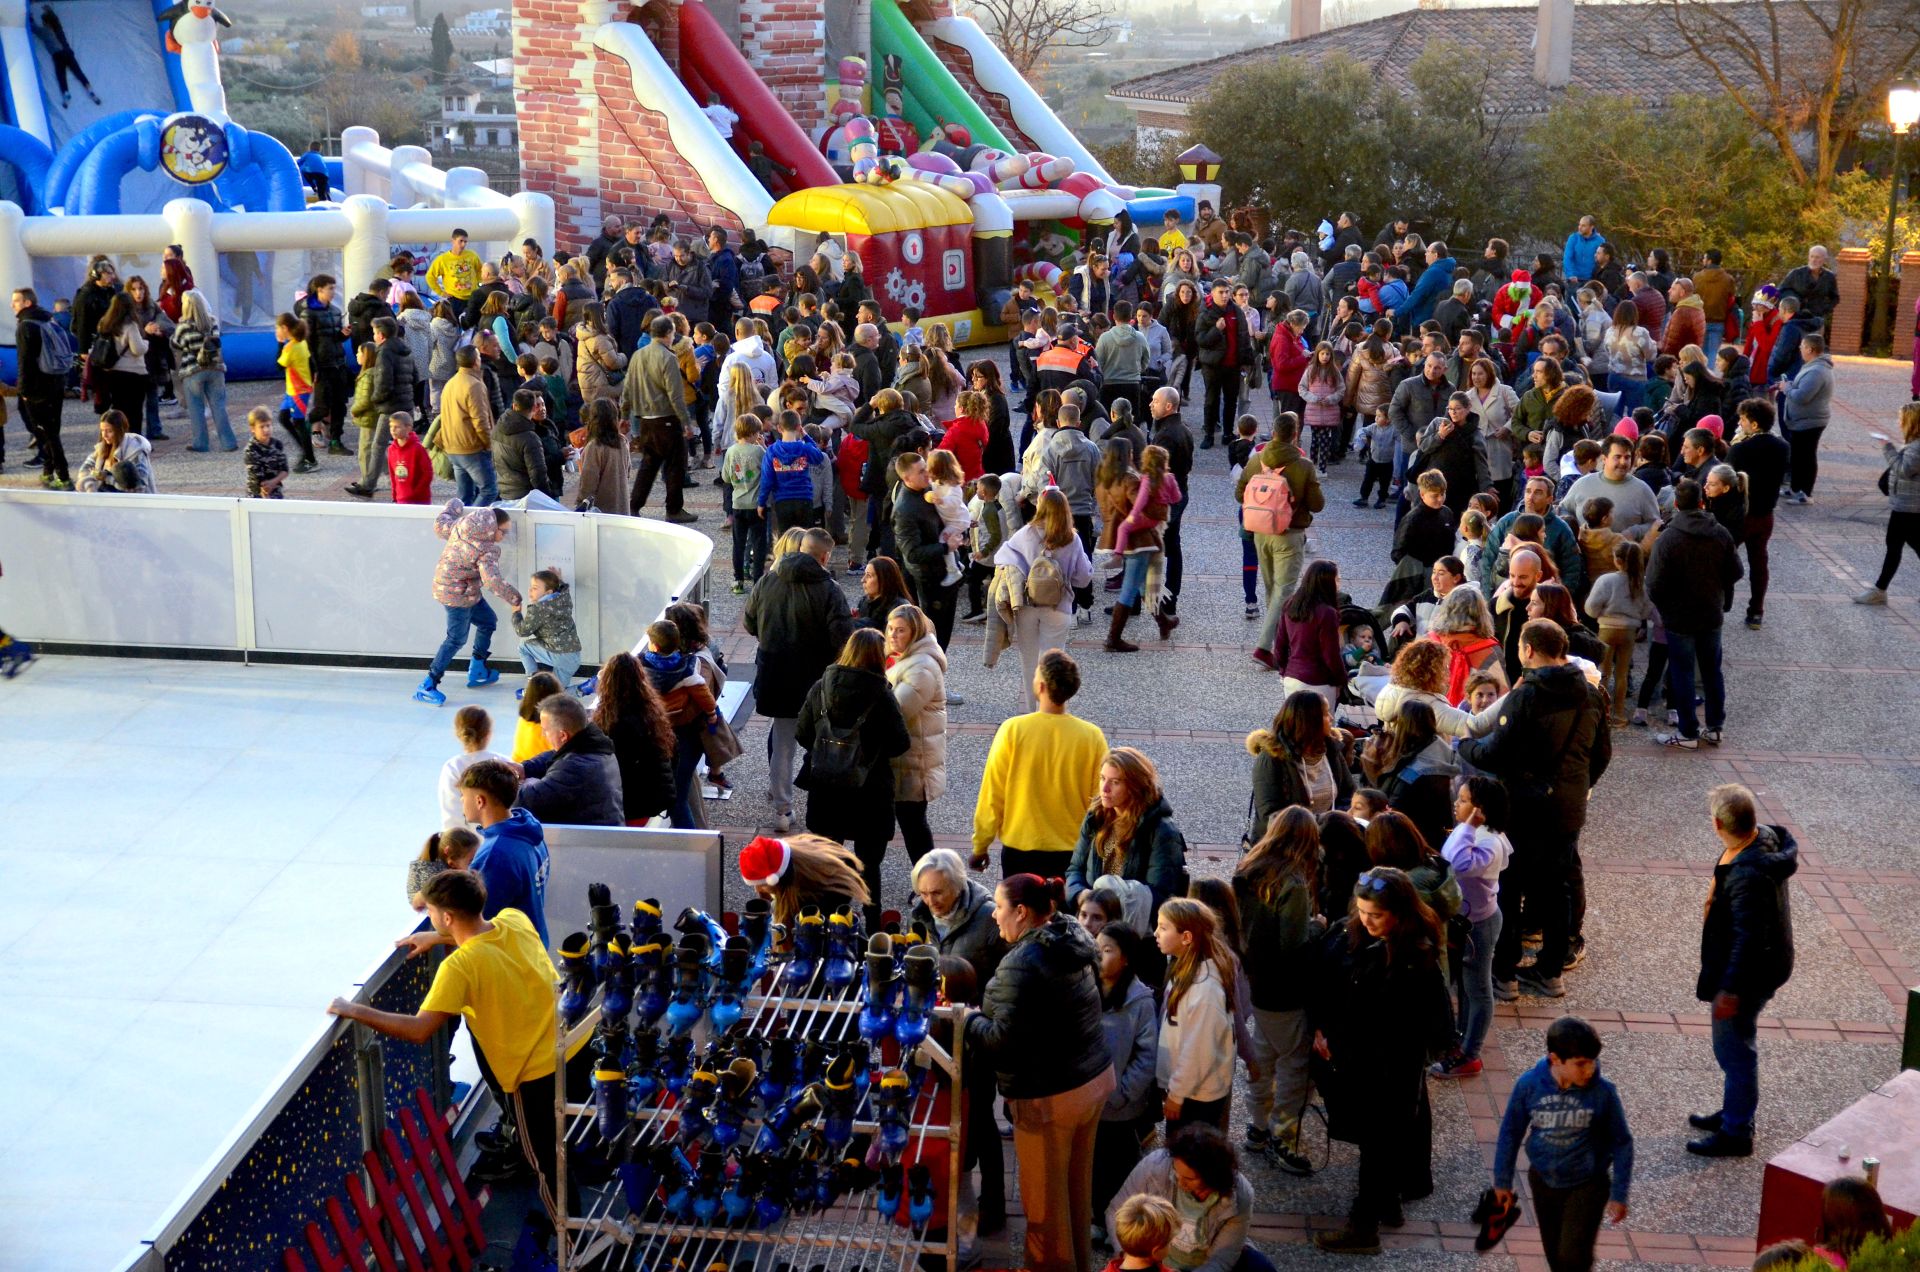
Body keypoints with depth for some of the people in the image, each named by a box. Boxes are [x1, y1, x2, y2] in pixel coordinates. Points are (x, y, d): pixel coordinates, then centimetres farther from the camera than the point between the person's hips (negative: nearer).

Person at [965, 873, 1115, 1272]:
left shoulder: (1020, 966, -24)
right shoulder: (1073, 938, 4)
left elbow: (1005, 1040, -25)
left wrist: (967, 1021, -7)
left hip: (1049, 1098, -9)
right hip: (1095, 1078, 9)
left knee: (1045, 1201, 9)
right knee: (1079, 1189, 23)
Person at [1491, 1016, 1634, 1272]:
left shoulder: (1603, 1092, -21)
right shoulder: (1529, 1085, -17)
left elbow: (1621, 1144, -8)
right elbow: (1511, 1133, -3)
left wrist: (1619, 1194, -5)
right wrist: (1502, 1181, 4)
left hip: (1587, 1185, -2)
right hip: (1543, 1181, 3)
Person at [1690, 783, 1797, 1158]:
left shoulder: (1748, 876, -34)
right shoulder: (1765, 837, -6)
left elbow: (1748, 939, -30)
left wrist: (1730, 989, -22)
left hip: (1748, 973, -10)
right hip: (1762, 965, 10)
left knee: (1734, 1048, 6)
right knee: (1736, 1045, 25)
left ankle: (1736, 1133, 21)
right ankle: (1735, 1112, 41)